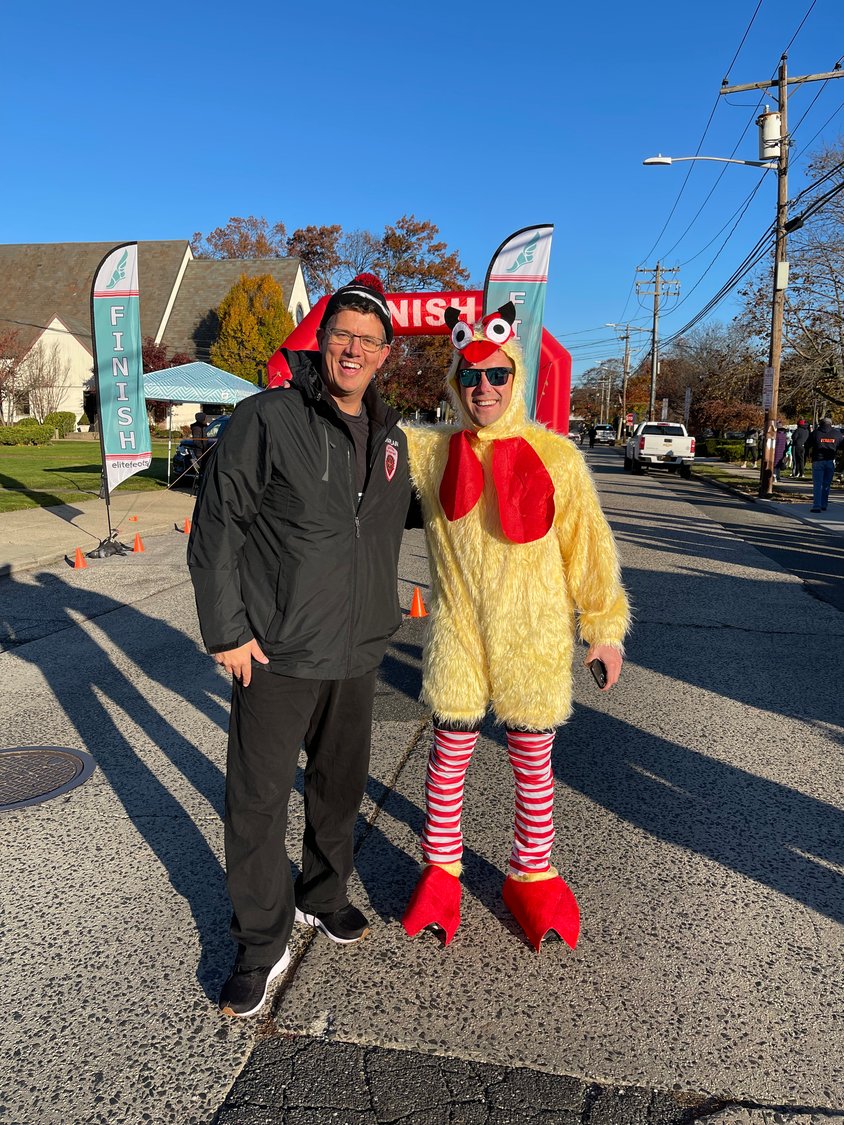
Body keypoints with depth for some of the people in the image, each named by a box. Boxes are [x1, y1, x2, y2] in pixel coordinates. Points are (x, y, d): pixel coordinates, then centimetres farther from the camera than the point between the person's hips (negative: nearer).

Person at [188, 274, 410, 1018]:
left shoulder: (391, 437, 7)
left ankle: (324, 895, 44)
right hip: (275, 654, -5)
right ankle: (262, 945, 24)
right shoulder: (269, 419, -12)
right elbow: (216, 527, -12)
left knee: (342, 786, 20)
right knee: (258, 801, 4)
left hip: (356, 654, 6)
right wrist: (227, 630, -14)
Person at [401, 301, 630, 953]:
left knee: (533, 759, 13)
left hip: (534, 634, 0)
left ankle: (533, 878, 34)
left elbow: (587, 545, 1)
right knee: (451, 752, 12)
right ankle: (441, 872, 34)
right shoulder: (429, 451, -1)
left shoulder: (555, 455, -4)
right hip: (458, 630, 1)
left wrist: (605, 627, 4)